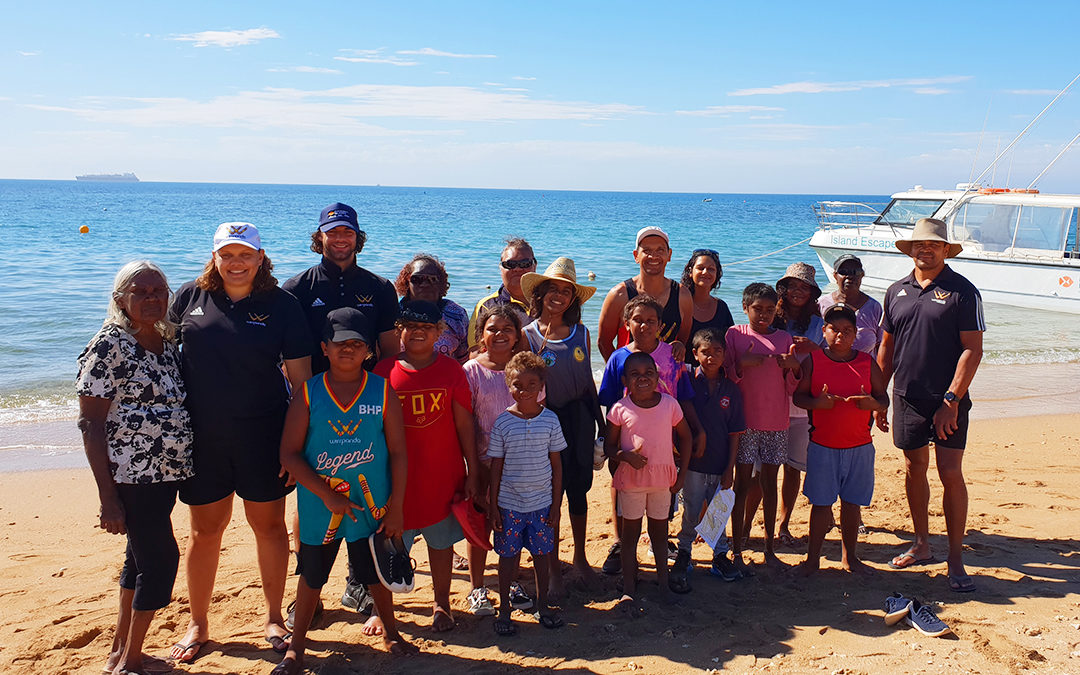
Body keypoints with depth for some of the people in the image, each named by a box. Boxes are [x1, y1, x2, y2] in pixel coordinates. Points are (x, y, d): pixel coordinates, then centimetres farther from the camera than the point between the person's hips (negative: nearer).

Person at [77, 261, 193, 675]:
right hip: (130, 476, -7)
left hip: (166, 475, 8)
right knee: (162, 558, -4)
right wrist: (108, 496, -17)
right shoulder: (109, 345, -12)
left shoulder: (169, 343, 9)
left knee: (142, 556, 17)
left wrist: (183, 471, 10)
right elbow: (90, 423, -14)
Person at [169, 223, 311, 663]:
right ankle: (197, 624, 31)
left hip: (262, 436, -1)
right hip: (202, 436, 2)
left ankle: (273, 617, 29)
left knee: (269, 525, 11)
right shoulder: (191, 296, 2)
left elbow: (300, 378, -4)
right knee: (205, 529, 13)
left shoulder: (282, 305, -5)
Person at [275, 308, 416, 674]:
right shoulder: (308, 393, -6)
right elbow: (289, 454, -8)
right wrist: (327, 494, -15)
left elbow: (398, 452, -3)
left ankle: (390, 631, 39)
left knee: (376, 573, 15)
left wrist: (395, 508, -5)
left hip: (371, 506, 0)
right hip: (319, 507, 0)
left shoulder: (383, 392, -5)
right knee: (312, 575, 14)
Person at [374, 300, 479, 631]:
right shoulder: (383, 372, -3)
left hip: (443, 473, 0)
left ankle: (441, 605, 30)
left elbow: (465, 425, 1)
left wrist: (471, 473, 0)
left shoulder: (451, 371, -2)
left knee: (441, 540, 12)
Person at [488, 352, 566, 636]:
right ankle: (504, 609, 24)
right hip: (509, 503, -1)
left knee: (542, 553, 12)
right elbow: (496, 466, -1)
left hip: (542, 502, 1)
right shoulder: (502, 422, -7)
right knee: (509, 554, 8)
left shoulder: (550, 419, -3)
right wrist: (493, 505, -2)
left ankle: (543, 606, 30)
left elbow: (556, 465, 3)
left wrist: (556, 503, 2)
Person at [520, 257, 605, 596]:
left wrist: (600, 425, 12)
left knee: (578, 491, 15)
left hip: (580, 418, 3)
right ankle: (553, 568, 23)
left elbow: (588, 381, 10)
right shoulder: (528, 335, -7)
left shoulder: (580, 333, 3)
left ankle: (580, 558, 35)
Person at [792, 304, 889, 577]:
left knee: (851, 503, 10)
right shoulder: (812, 360, -1)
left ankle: (849, 556, 25)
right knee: (821, 503, 3)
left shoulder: (867, 363, 4)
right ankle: (813, 557, 16)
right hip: (822, 446, -2)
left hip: (860, 447, 2)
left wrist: (873, 403, -16)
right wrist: (817, 402, -20)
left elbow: (884, 399, 7)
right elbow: (798, 395, 0)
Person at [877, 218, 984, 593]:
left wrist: (951, 401, -16)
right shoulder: (897, 292, 9)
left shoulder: (963, 292, -5)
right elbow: (886, 347, 14)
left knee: (950, 474, -5)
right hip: (906, 397, 5)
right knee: (914, 469, 12)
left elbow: (972, 350, -9)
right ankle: (921, 546, 27)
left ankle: (956, 560, 5)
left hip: (947, 401, -4)